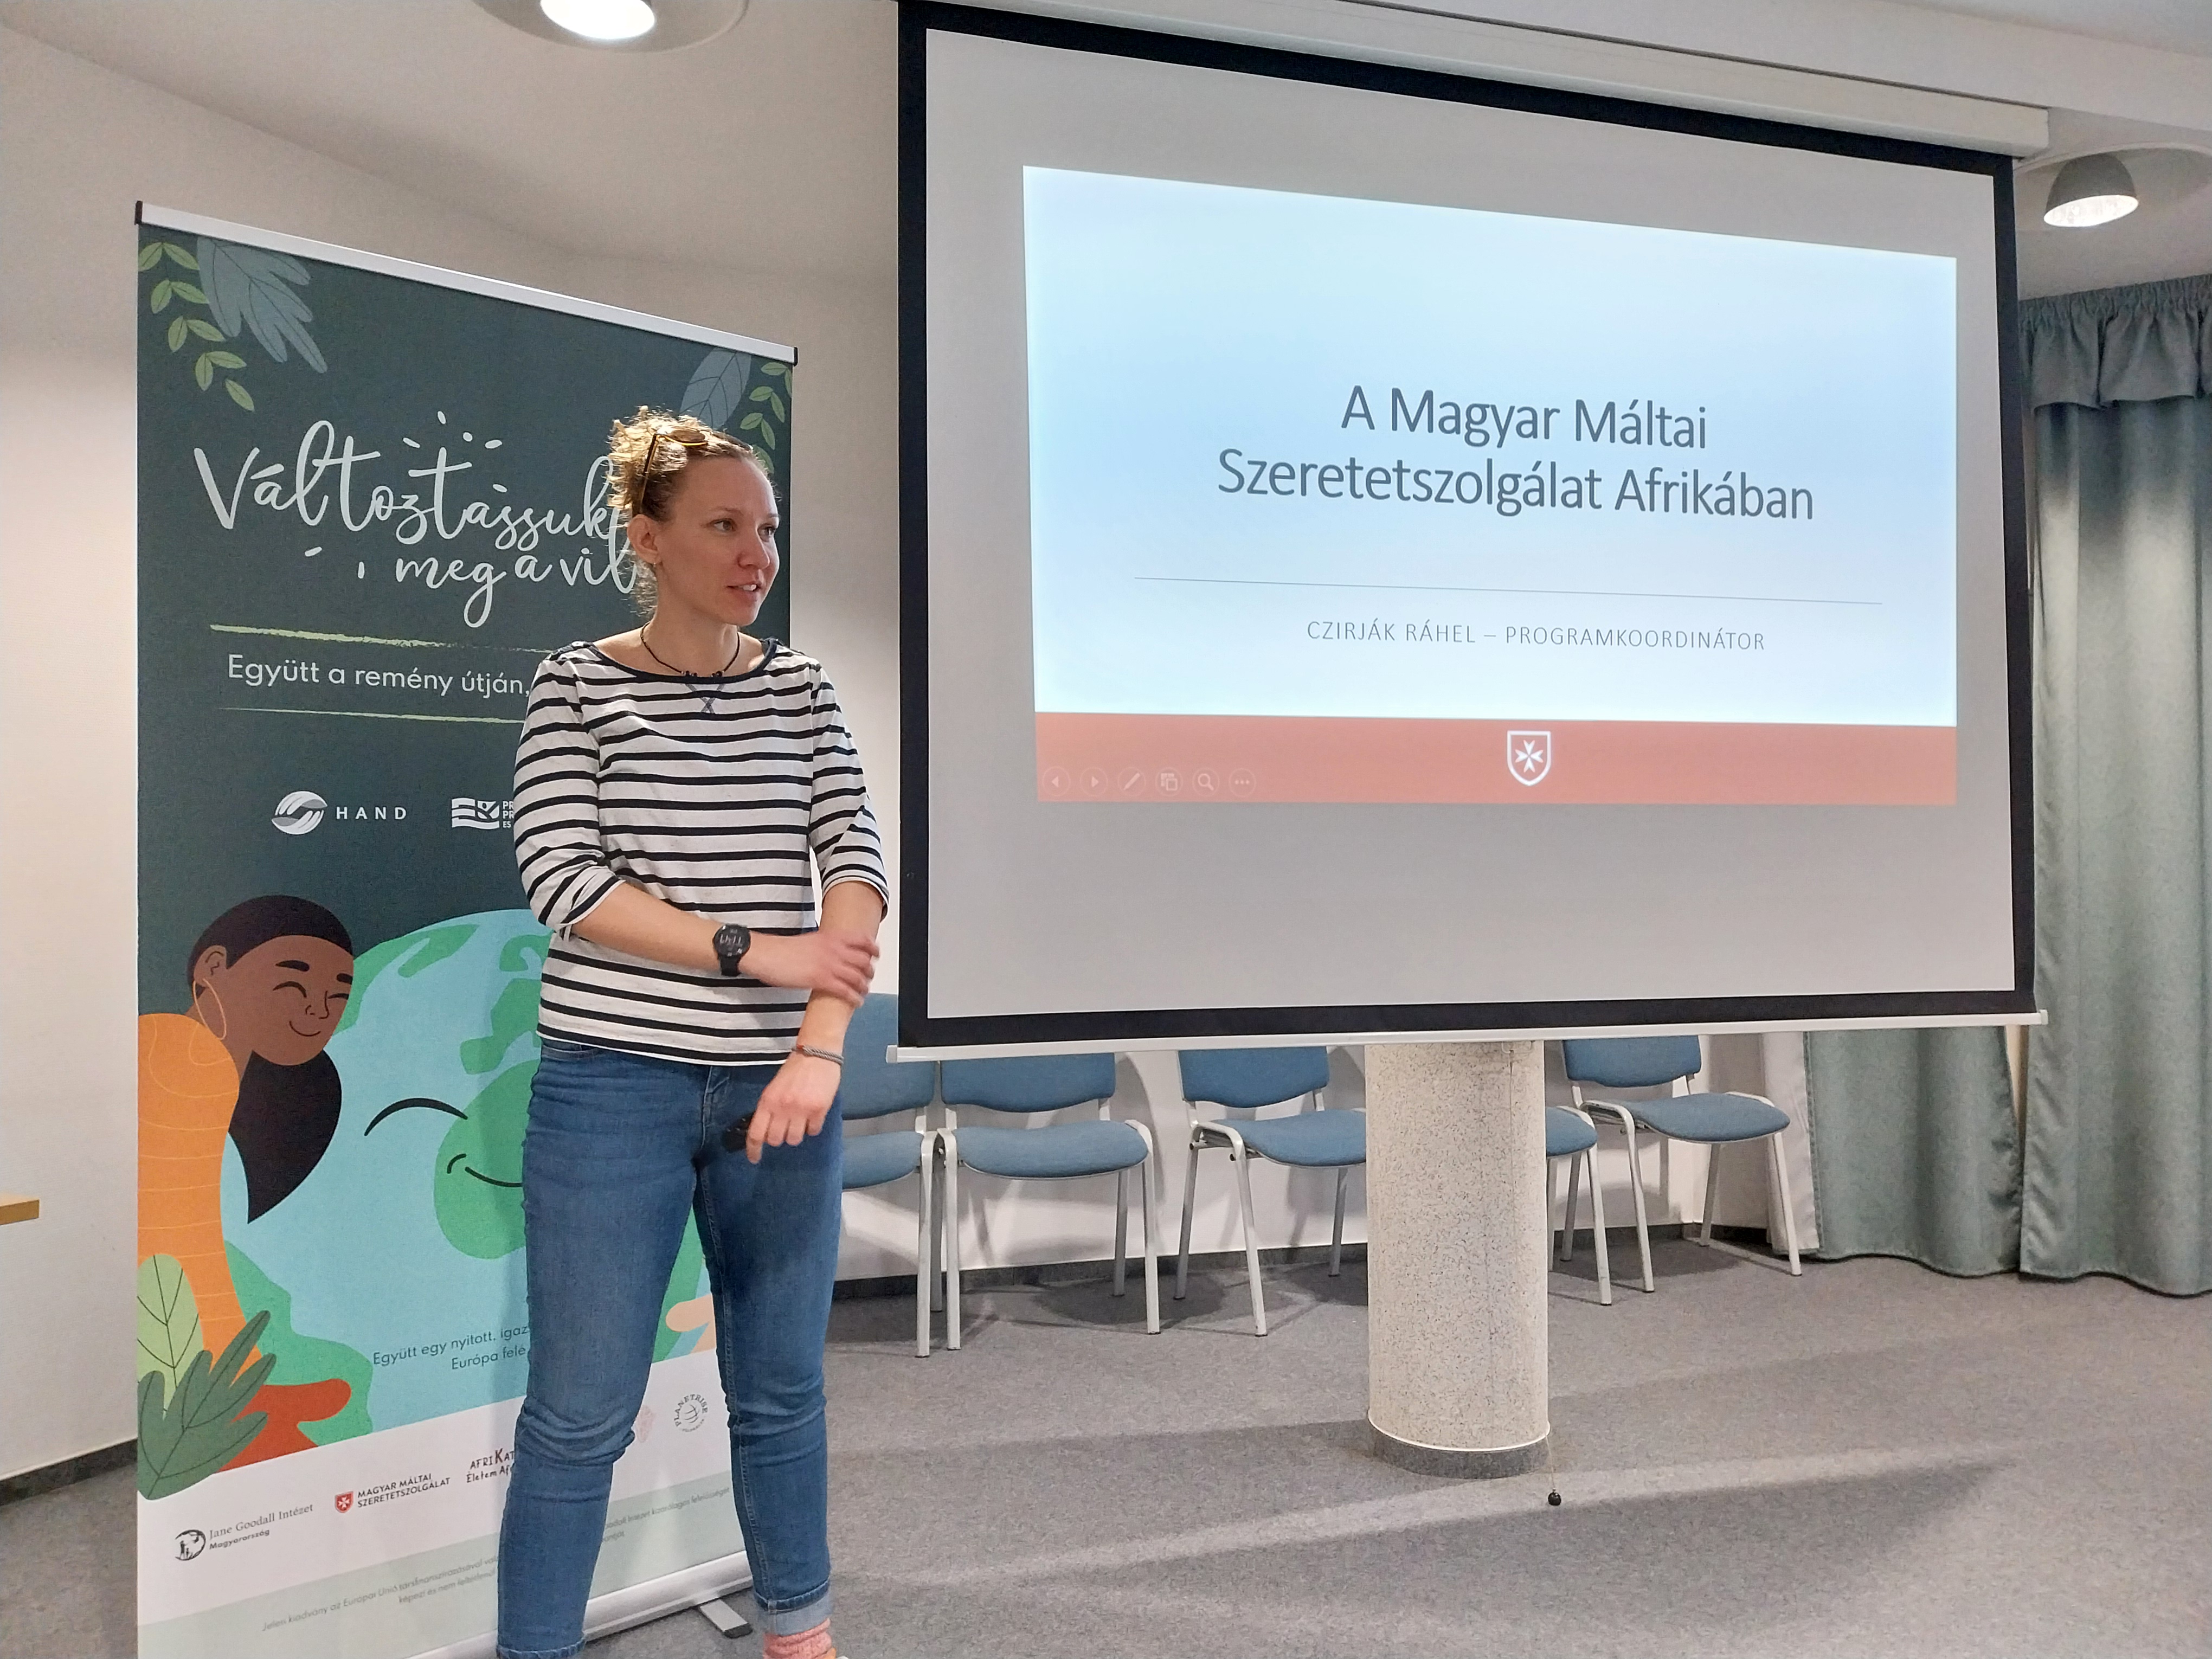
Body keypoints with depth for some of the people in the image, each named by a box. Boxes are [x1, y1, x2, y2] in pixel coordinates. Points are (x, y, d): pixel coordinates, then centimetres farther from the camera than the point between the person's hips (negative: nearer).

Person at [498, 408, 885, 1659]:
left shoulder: (800, 685, 7)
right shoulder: (579, 684, 0)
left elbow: (857, 858, -2)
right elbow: (562, 878, -10)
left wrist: (822, 1044, -14)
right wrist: (755, 951, -15)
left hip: (777, 1085, 3)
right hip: (616, 1085, -3)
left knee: (784, 1390, 14)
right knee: (582, 1412, 4)